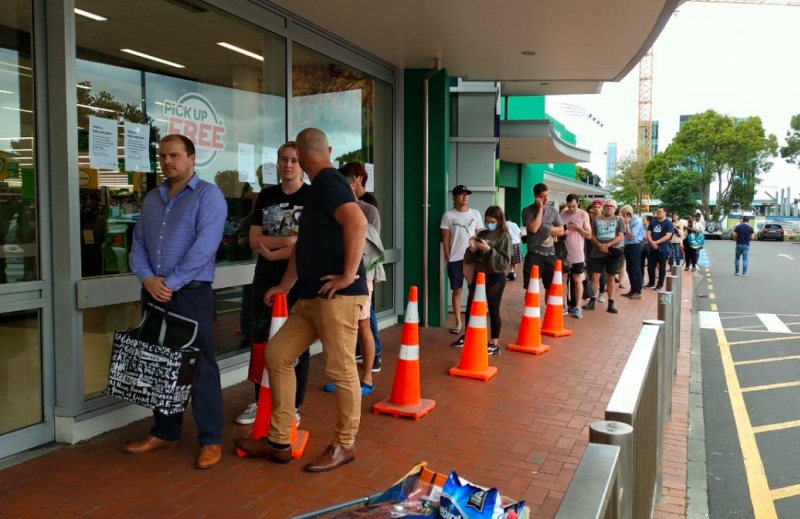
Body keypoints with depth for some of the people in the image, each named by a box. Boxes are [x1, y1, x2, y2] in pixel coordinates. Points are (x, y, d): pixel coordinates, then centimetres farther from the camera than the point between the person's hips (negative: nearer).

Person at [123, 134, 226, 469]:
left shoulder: (208, 195, -5)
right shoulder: (151, 199, 16)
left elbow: (204, 247, -16)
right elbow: (138, 244, 11)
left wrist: (170, 283, -16)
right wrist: (147, 278, -8)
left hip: (191, 291, -6)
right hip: (154, 292, 7)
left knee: (199, 365, -2)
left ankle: (211, 440, 6)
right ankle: (165, 432, 27)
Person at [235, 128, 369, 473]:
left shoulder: (328, 181, -11)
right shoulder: (319, 187, 20)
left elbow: (358, 223, -28)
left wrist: (349, 275, -22)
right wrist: (284, 286, 29)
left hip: (338, 295, -10)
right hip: (311, 295, 11)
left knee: (341, 371, 0)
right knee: (277, 354, 12)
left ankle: (344, 445, 18)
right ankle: (279, 442, 20)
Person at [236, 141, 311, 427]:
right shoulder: (266, 196, 10)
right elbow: (255, 240, 1)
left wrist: (273, 253, -12)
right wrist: (289, 240, -12)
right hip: (266, 278, 4)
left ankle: (294, 406, 16)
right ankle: (260, 401, 24)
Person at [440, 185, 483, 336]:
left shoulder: (475, 214, 7)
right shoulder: (448, 216, 1)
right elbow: (445, 239, 1)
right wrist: (448, 258, -3)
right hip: (455, 259, -1)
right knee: (457, 290, 3)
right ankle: (458, 322, 11)